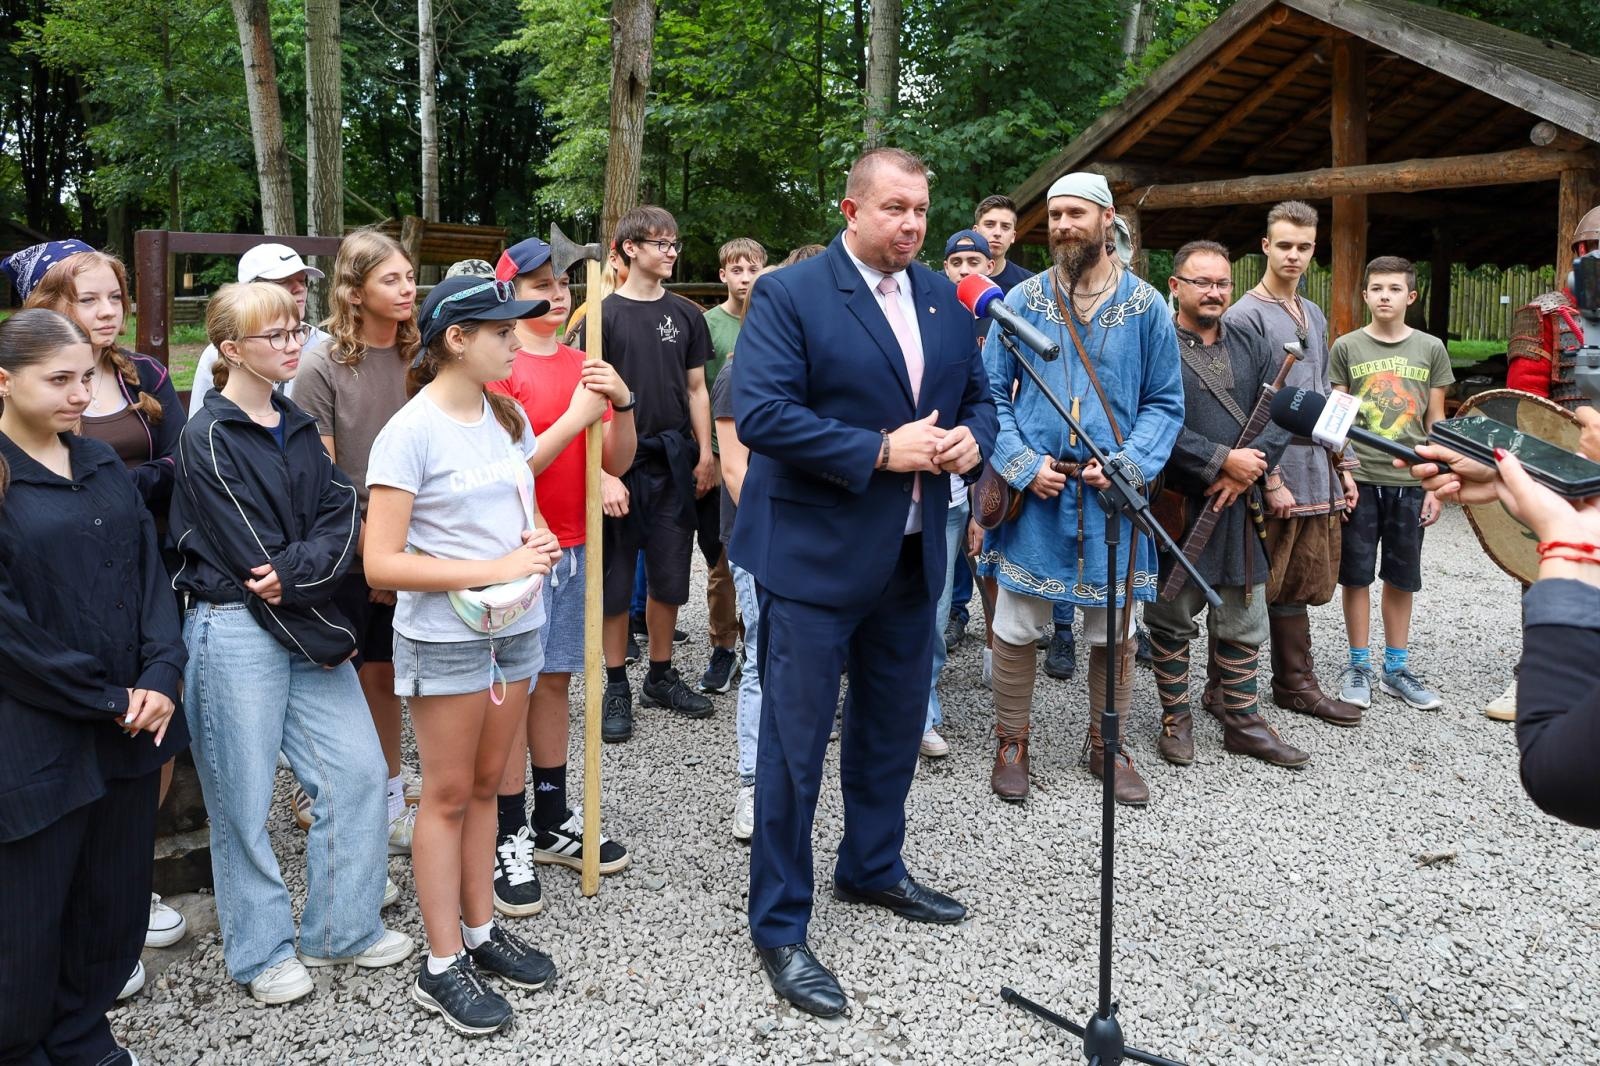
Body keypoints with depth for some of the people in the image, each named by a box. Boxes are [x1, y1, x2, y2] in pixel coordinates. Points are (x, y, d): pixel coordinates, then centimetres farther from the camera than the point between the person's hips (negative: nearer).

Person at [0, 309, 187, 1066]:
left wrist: (161, 677, -7)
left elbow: (149, 570, 7)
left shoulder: (102, 464, 10)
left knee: (117, 899, 14)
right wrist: (106, 698, -11)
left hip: (128, 722, 6)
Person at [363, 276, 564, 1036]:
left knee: (484, 786, 16)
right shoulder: (410, 432, -16)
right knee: (448, 796, 5)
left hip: (516, 628, 6)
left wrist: (538, 538, -6)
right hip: (444, 637, -6)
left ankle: (481, 933, 29)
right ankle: (442, 967, 17)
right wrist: (495, 569, -24)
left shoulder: (508, 418, 5)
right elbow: (381, 565, -19)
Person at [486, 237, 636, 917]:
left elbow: (616, 463, 5)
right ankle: (508, 841, 11)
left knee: (555, 681, 15)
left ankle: (552, 823, 26)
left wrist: (622, 404, -11)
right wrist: (575, 418, -20)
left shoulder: (584, 365, 9)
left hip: (572, 546, 6)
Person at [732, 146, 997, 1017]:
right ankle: (779, 926, 14)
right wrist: (879, 451, -24)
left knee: (894, 727, 21)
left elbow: (977, 395, 17)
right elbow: (758, 413, -21)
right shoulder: (789, 294, -11)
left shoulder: (941, 297, 10)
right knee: (794, 744, 0)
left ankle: (872, 869, 42)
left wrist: (971, 438, -7)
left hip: (911, 555, 7)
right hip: (814, 554, -7)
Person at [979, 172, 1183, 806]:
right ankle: (1011, 742, 24)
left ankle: (1106, 746, 28)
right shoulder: (1022, 302, 2)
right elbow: (991, 393, 3)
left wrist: (1128, 466, -11)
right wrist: (1024, 465, -10)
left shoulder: (1145, 306, 3)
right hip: (1034, 490, 0)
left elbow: (1165, 402, 4)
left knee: (1113, 630, 10)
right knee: (1017, 626, 5)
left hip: (1110, 492, 1)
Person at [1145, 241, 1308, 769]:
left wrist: (1251, 467, -11)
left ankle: (1243, 720, 23)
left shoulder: (1253, 348, 12)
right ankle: (1175, 719, 20)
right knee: (1173, 620, 7)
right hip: (1177, 507, -5)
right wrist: (1223, 461, -17)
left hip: (1240, 506, 5)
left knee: (1243, 621, 11)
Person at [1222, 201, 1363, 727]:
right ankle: (1226, 685, 11)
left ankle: (1296, 684, 22)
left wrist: (1343, 466, 16)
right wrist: (1271, 480, -17)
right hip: (1275, 477, -7)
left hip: (1319, 476, 7)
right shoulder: (1245, 316, -9)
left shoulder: (1315, 316, 17)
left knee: (1300, 586, 13)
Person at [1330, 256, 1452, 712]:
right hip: (1359, 480, -1)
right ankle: (1358, 665, 16)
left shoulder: (1431, 349, 5)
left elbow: (1435, 424, 7)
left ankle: (1396, 669, 20)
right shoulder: (1346, 347, 1)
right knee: (1356, 575, 4)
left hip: (1409, 481, 1)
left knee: (1401, 578, 9)